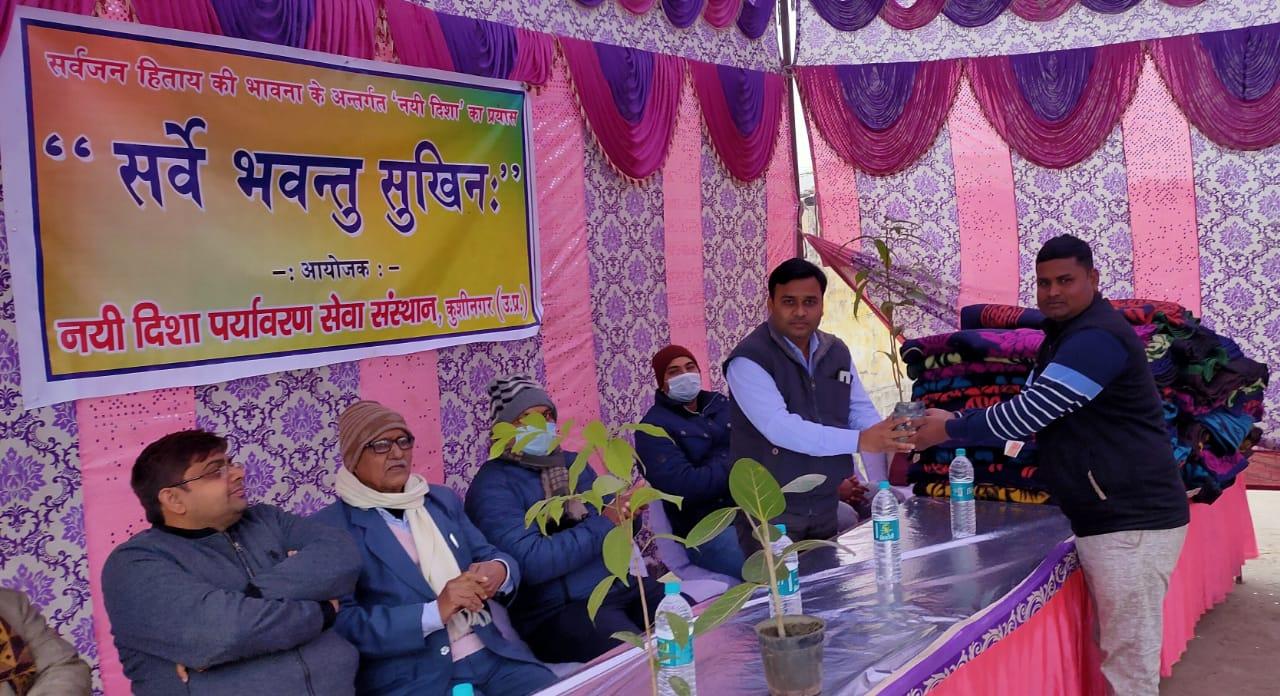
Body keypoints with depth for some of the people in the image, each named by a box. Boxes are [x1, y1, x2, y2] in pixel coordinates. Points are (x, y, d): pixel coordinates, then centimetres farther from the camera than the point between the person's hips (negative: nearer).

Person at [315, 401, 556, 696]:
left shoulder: (443, 499, 15)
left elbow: (490, 556, 16)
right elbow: (343, 624, -10)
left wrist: (499, 571, -8)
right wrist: (435, 611, -18)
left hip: (490, 655, 5)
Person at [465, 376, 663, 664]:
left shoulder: (572, 462, 16)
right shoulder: (493, 485, -5)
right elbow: (530, 562, -19)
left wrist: (627, 512, -6)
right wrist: (604, 524, -18)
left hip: (623, 585, 7)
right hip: (558, 609, -7)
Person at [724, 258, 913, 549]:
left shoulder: (837, 352, 7)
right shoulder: (749, 360, -15)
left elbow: (863, 413, 7)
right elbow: (779, 427, -26)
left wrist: (880, 487, -4)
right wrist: (860, 441, -32)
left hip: (827, 506, 6)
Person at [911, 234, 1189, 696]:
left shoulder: (1097, 337, -18)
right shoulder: (1067, 335, 16)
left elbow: (1029, 412, -23)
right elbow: (1035, 412, 19)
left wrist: (951, 429, -11)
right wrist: (957, 421, 7)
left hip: (1133, 522, -11)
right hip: (1110, 518, 11)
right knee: (1119, 652, 18)